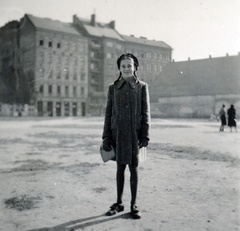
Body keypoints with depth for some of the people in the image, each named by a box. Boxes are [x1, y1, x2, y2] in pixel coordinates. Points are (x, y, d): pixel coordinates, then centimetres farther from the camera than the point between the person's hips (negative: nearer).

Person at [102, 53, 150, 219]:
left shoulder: (142, 87, 4)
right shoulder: (113, 88, 8)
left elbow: (146, 113, 1)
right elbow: (108, 113, 7)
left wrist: (145, 136, -6)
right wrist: (106, 136, 1)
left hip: (135, 133, -1)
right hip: (118, 133, 2)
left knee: (134, 168, 4)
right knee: (120, 168, 10)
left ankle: (134, 205, 17)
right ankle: (119, 203, 24)